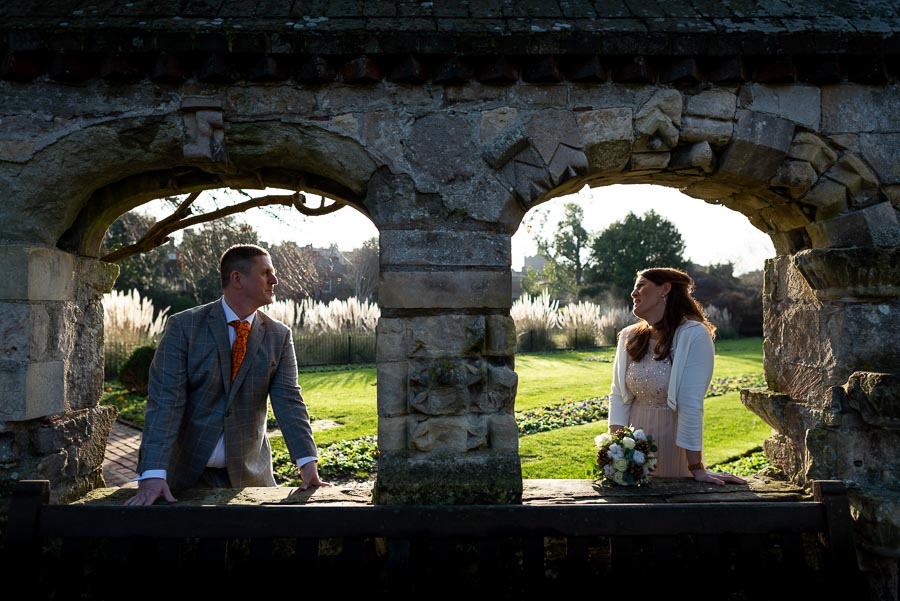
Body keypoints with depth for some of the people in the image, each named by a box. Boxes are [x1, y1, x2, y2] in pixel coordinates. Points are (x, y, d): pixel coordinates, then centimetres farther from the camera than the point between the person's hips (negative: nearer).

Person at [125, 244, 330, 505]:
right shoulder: (183, 326, -9)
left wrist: (308, 463, -21)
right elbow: (164, 401, -16)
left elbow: (288, 400, -8)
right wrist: (153, 474, -26)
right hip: (186, 471, -2)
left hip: (250, 473, 2)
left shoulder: (279, 336, -1)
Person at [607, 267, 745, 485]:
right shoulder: (629, 337, 1)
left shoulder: (694, 335, -16)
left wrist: (696, 468, -20)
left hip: (673, 452, -4)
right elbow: (618, 395, 0)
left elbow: (691, 404, -21)